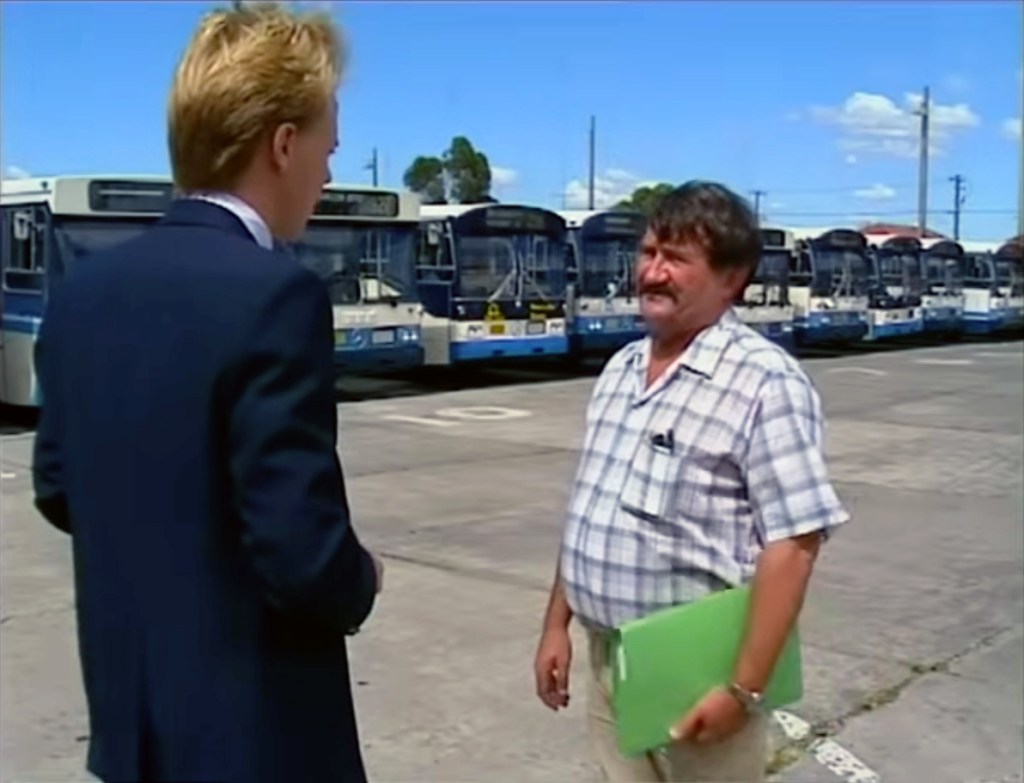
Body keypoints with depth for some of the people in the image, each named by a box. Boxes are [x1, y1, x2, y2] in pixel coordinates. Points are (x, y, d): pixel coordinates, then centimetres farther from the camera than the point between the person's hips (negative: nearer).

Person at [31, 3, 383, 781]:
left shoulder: (85, 290, 1)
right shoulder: (273, 295, -23)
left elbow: (59, 490, 10)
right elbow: (304, 555, -25)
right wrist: (359, 581, -5)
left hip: (134, 715, 7)